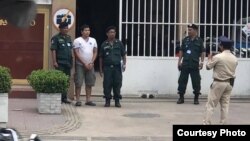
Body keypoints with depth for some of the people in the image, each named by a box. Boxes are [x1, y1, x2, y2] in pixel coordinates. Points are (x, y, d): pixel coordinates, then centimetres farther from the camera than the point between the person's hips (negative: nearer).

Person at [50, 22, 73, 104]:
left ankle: (64, 97, 17)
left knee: (67, 81, 9)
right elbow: (53, 50, -10)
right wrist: (54, 62, -17)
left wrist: (71, 61, 15)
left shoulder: (69, 38, 15)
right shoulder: (56, 38, -5)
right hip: (60, 63, -7)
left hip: (68, 63, 7)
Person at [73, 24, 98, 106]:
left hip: (90, 65, 4)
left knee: (89, 83, 5)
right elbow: (76, 53, -8)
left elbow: (95, 52, 9)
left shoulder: (93, 40, 11)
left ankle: (88, 100, 10)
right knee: (78, 83, -5)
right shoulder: (77, 41, -2)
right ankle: (78, 100, -3)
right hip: (80, 65, -4)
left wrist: (91, 63, -5)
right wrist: (84, 64, -13)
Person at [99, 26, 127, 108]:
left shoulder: (119, 43, 8)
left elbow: (123, 55, 11)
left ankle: (117, 101, 9)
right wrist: (101, 69, 8)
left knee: (117, 84, 1)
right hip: (107, 67, 0)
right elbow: (101, 58, 11)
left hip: (117, 67, 0)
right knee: (107, 84, -1)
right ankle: (107, 101, 8)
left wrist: (124, 64, -2)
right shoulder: (104, 45, 7)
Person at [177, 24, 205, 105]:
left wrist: (201, 62, -5)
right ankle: (181, 98, 12)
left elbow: (202, 52, 4)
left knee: (196, 82, 2)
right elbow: (181, 51, 11)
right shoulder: (185, 40, 8)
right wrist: (179, 61, 5)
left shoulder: (199, 40, 2)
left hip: (195, 65, -2)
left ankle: (196, 98, 13)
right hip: (185, 64, 2)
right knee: (182, 80, 2)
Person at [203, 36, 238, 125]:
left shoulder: (218, 57, -16)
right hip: (229, 83, 5)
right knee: (225, 104, 11)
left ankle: (206, 123, 0)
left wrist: (209, 59, 16)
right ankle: (222, 123, 12)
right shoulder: (234, 58, 2)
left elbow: (208, 67, -5)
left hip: (219, 83, -5)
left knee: (211, 104, 2)